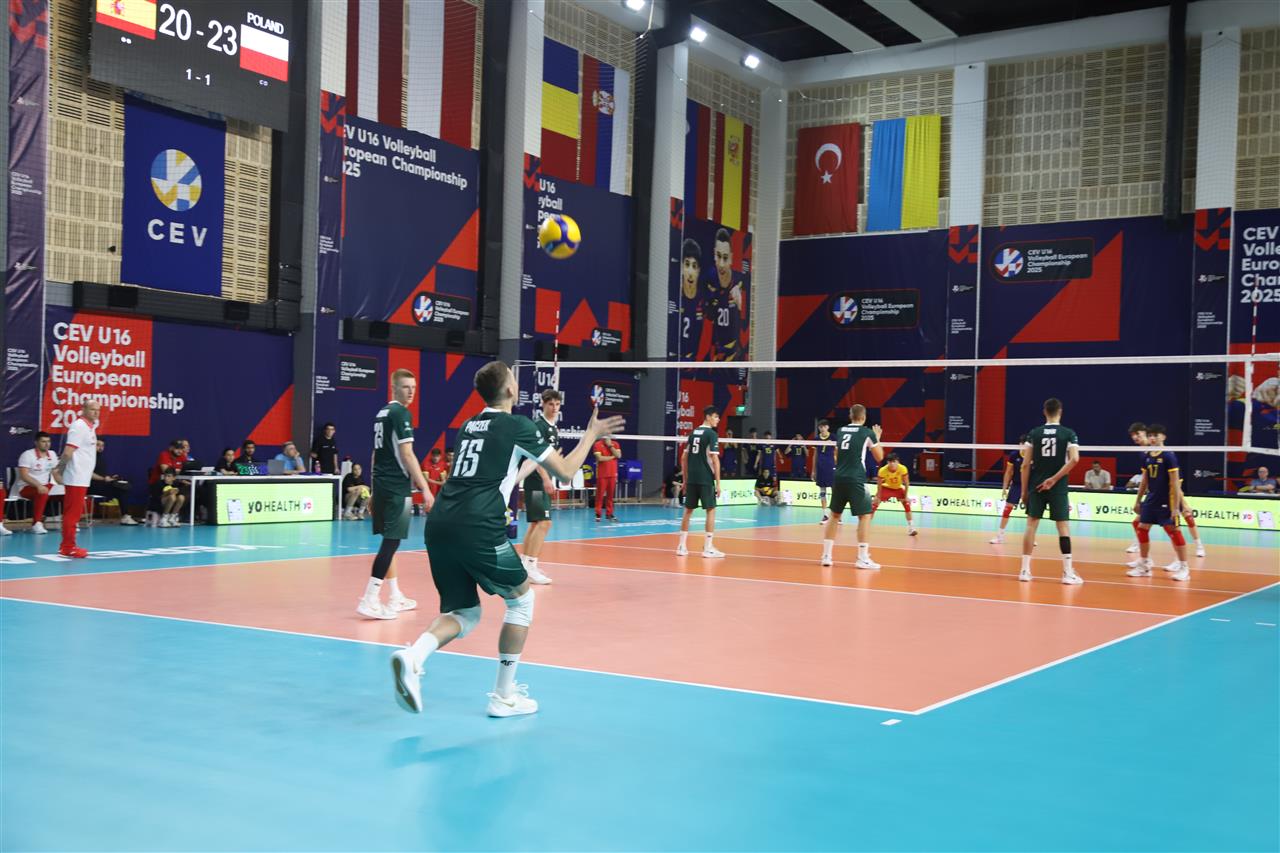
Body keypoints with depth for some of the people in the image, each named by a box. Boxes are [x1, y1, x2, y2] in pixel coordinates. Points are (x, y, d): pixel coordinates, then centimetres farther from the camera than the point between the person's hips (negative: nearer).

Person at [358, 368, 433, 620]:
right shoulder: (401, 413, -11)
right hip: (397, 487, -10)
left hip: (382, 485, 10)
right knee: (392, 541, -9)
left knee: (388, 540, 15)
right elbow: (407, 455, -18)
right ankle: (369, 600, -13)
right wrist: (425, 489, -18)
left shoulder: (382, 413, 16)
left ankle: (394, 597, 24)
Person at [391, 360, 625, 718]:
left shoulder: (469, 426, 22)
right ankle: (504, 696, 16)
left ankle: (413, 657, -13)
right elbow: (565, 471, 9)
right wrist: (590, 435, 22)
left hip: (438, 525, 6)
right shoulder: (518, 426, 3)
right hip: (478, 528, -6)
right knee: (521, 598, 16)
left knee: (464, 613, 17)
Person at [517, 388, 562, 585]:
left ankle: (523, 562, 23)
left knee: (535, 523, 14)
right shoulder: (538, 425, -12)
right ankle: (530, 567, -14)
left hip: (543, 481, 9)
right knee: (544, 522, -14)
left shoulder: (554, 428, 15)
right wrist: (546, 479, -27)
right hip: (536, 480, -9)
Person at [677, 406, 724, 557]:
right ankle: (708, 548, -1)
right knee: (711, 511, 1)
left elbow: (684, 458, 13)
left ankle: (682, 546, 13)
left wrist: (685, 479, 19)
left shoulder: (693, 433, 12)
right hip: (706, 479, -6)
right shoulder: (711, 434, -8)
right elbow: (714, 459, -13)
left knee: (688, 510, 11)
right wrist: (718, 483, -10)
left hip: (691, 479, 6)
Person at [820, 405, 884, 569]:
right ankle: (863, 558, -5)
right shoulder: (867, 433, -1)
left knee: (834, 515, 14)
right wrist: (877, 439, 21)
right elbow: (879, 457, 9)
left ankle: (827, 555, 12)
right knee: (865, 516, 1)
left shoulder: (840, 431, 12)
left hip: (839, 478, 5)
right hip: (856, 479, -5)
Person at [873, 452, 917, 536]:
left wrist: (905, 497, -16)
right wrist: (878, 497, -15)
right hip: (886, 487, -1)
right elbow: (880, 485, -18)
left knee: (907, 503, -15)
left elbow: (906, 483, -17)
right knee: (874, 503, -9)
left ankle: (911, 527, -9)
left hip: (898, 488, 1)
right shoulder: (882, 470, -32)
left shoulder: (903, 469, -30)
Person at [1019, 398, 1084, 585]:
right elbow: (1074, 458, -15)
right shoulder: (1068, 433, -1)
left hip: (1036, 486, 2)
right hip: (1058, 488, -2)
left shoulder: (1034, 433, 3)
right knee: (1063, 526, 2)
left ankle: (1025, 569, 5)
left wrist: (1024, 489, 7)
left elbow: (1026, 464, 1)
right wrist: (1054, 479, -11)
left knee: (1031, 524, 6)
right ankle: (1068, 572, -1)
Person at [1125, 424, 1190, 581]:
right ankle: (1144, 565, 18)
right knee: (1142, 529, 6)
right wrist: (1138, 501, 18)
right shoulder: (1147, 456, 7)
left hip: (1166, 501, -7)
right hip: (1151, 499, 7)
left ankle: (1184, 568, 2)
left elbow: (1175, 483, -14)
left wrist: (1176, 506, -18)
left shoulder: (1169, 456, -12)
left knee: (1173, 531, -6)